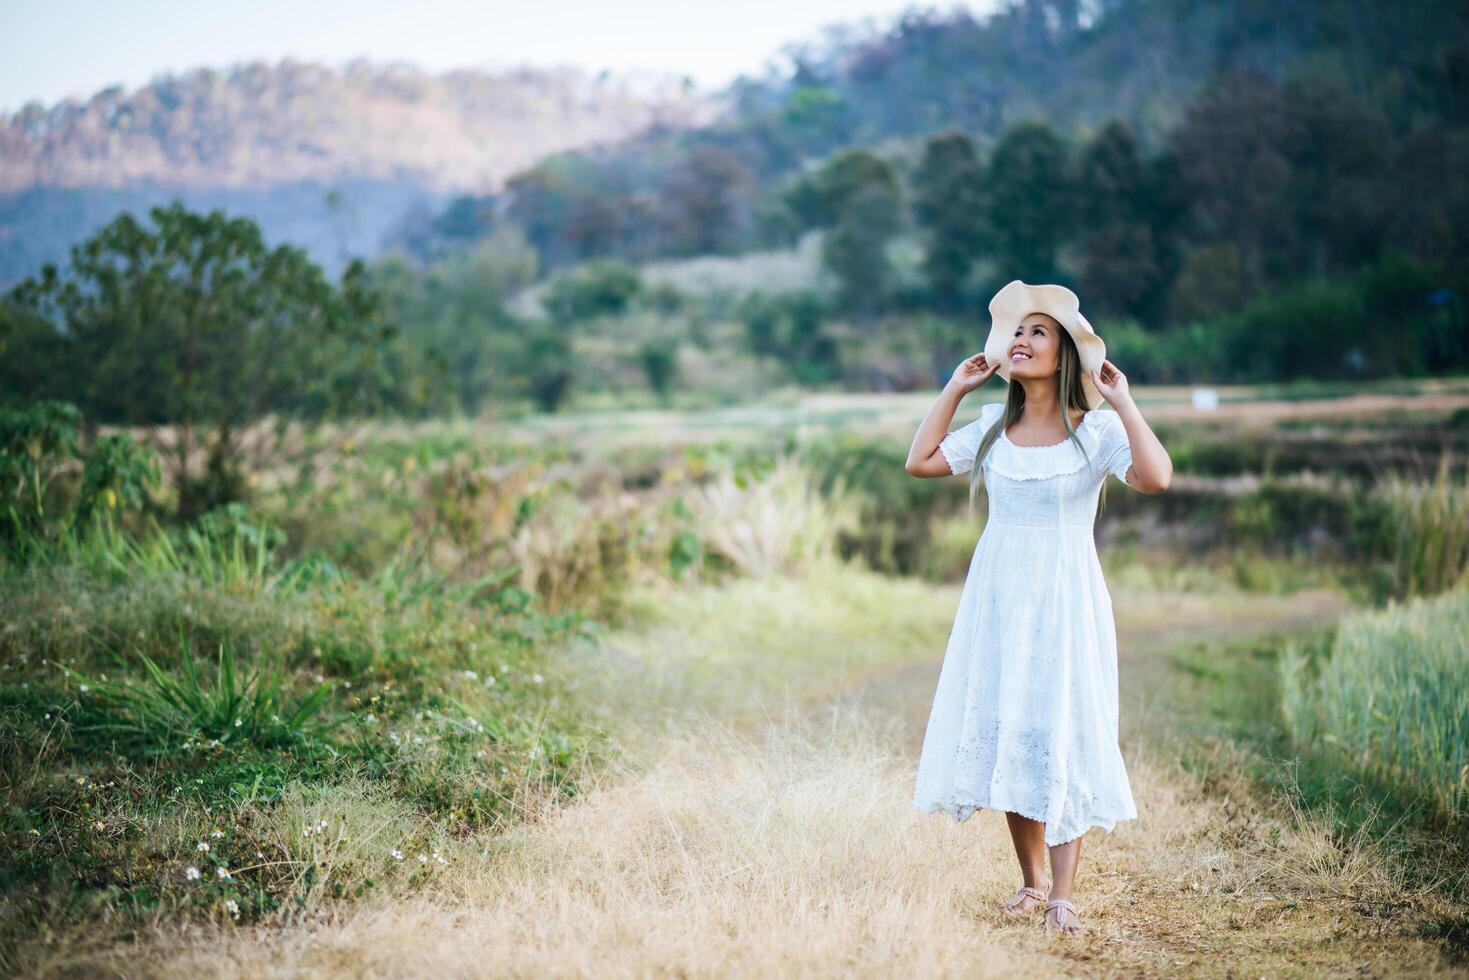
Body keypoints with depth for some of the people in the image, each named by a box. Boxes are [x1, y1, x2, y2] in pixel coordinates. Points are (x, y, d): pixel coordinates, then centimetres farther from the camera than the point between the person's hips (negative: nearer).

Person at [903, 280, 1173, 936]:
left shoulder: (1095, 430, -7)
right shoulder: (994, 428, 9)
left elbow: (1155, 478, -22)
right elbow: (920, 462, 11)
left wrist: (1123, 403, -18)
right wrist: (955, 389, 10)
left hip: (1064, 601, -5)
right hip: (997, 599, 5)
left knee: (1060, 738, -6)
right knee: (1003, 732, 7)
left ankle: (1062, 897, -3)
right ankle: (1029, 880, 20)